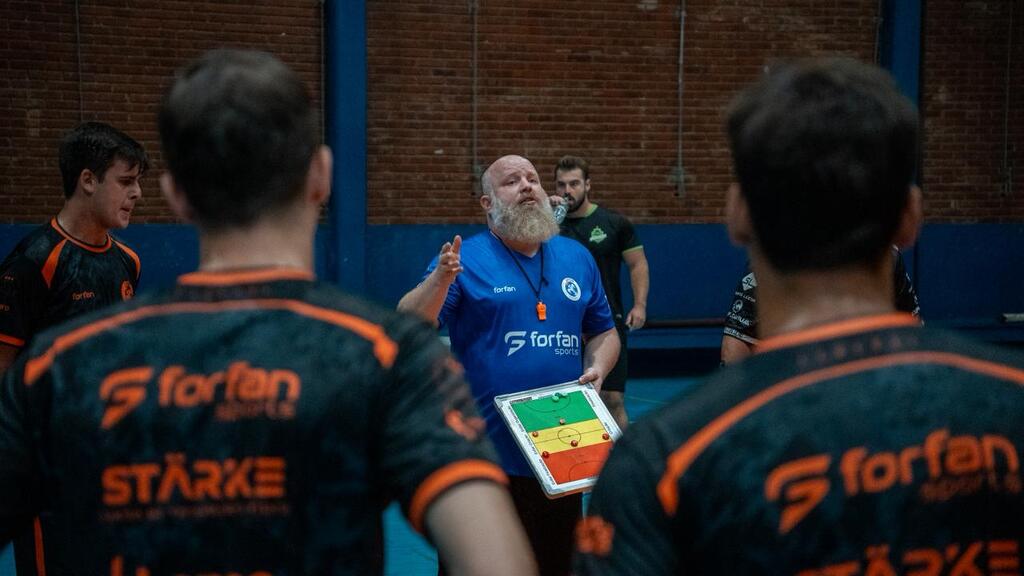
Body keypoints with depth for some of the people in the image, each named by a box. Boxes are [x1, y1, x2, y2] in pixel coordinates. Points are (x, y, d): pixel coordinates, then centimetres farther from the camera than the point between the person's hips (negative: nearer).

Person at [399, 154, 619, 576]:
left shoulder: (576, 257, 9)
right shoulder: (465, 259, -6)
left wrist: (597, 367, -1)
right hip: (487, 457, -4)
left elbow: (604, 332, 19)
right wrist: (440, 280, -33)